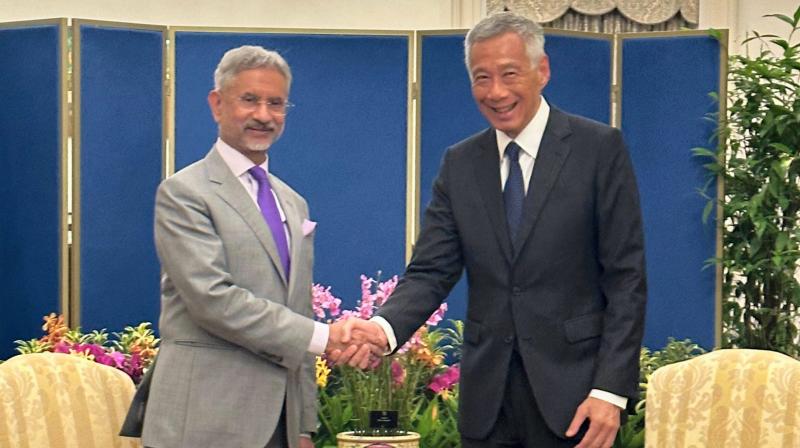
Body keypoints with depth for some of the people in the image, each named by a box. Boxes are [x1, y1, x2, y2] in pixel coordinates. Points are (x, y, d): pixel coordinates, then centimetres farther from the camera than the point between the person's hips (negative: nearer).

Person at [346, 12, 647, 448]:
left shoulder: (600, 148, -3)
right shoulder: (459, 164, 8)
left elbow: (626, 278, -5)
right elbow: (430, 273, 3)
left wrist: (610, 390, -13)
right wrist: (384, 328, -18)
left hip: (571, 394, -3)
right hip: (486, 398, 4)